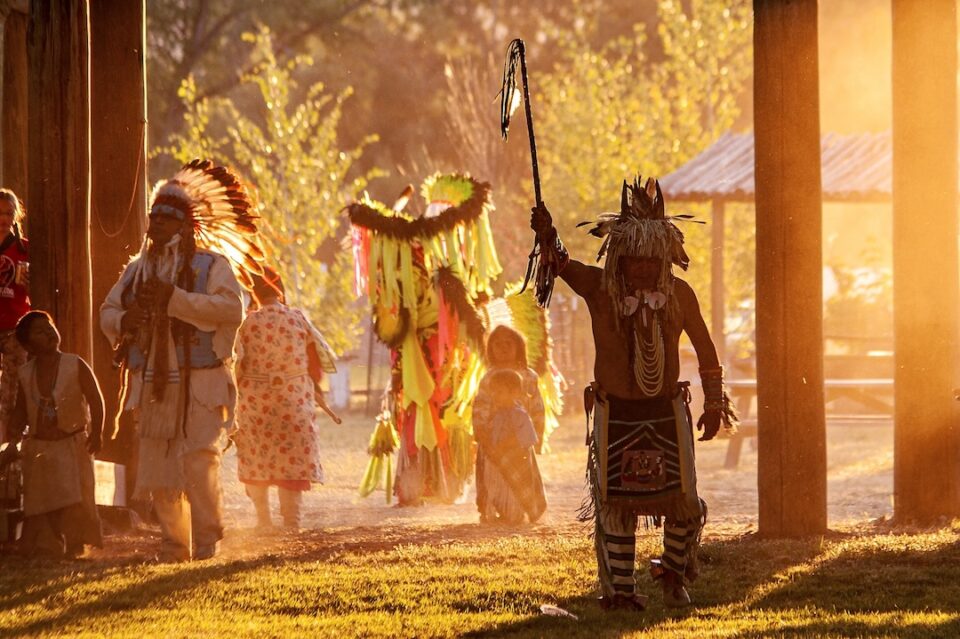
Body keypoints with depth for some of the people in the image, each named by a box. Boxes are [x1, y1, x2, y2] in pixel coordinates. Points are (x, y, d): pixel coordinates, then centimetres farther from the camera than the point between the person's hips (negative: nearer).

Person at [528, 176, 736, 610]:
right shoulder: (599, 289, -10)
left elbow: (705, 349, 6)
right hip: (615, 413, -1)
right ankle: (619, 588, 13)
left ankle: (675, 574, 27)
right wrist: (548, 238, -47)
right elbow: (561, 265, -25)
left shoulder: (679, 294, -6)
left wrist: (714, 404, 7)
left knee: (682, 500, 2)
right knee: (616, 501, 2)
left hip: (666, 411, 1)